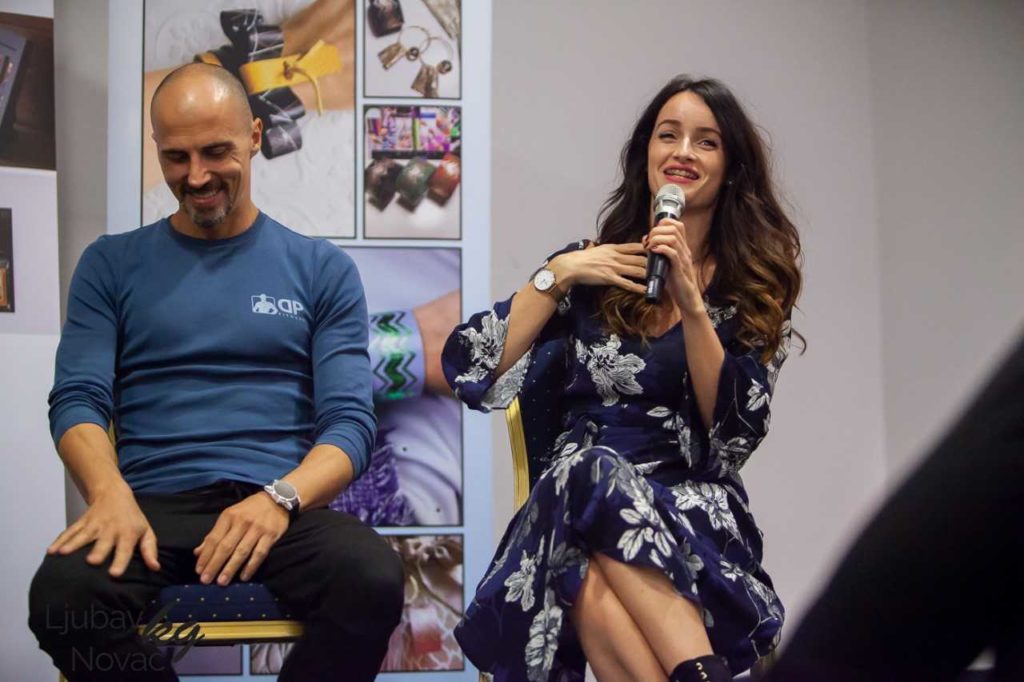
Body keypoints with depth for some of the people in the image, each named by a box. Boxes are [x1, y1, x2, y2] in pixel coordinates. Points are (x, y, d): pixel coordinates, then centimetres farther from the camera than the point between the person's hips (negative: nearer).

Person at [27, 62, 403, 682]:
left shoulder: (322, 269, 11)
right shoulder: (112, 264, 14)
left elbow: (351, 420, 3)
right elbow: (78, 399, 5)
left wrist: (279, 497, -17)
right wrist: (112, 495, -17)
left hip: (280, 502, 0)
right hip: (151, 503, 1)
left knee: (374, 581, -34)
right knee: (62, 597, -33)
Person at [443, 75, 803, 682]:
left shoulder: (756, 287, 9)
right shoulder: (588, 266, 13)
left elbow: (734, 438, -4)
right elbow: (470, 374, 3)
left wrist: (690, 302, -12)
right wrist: (557, 276, -4)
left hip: (695, 515, -1)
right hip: (571, 510, 2)